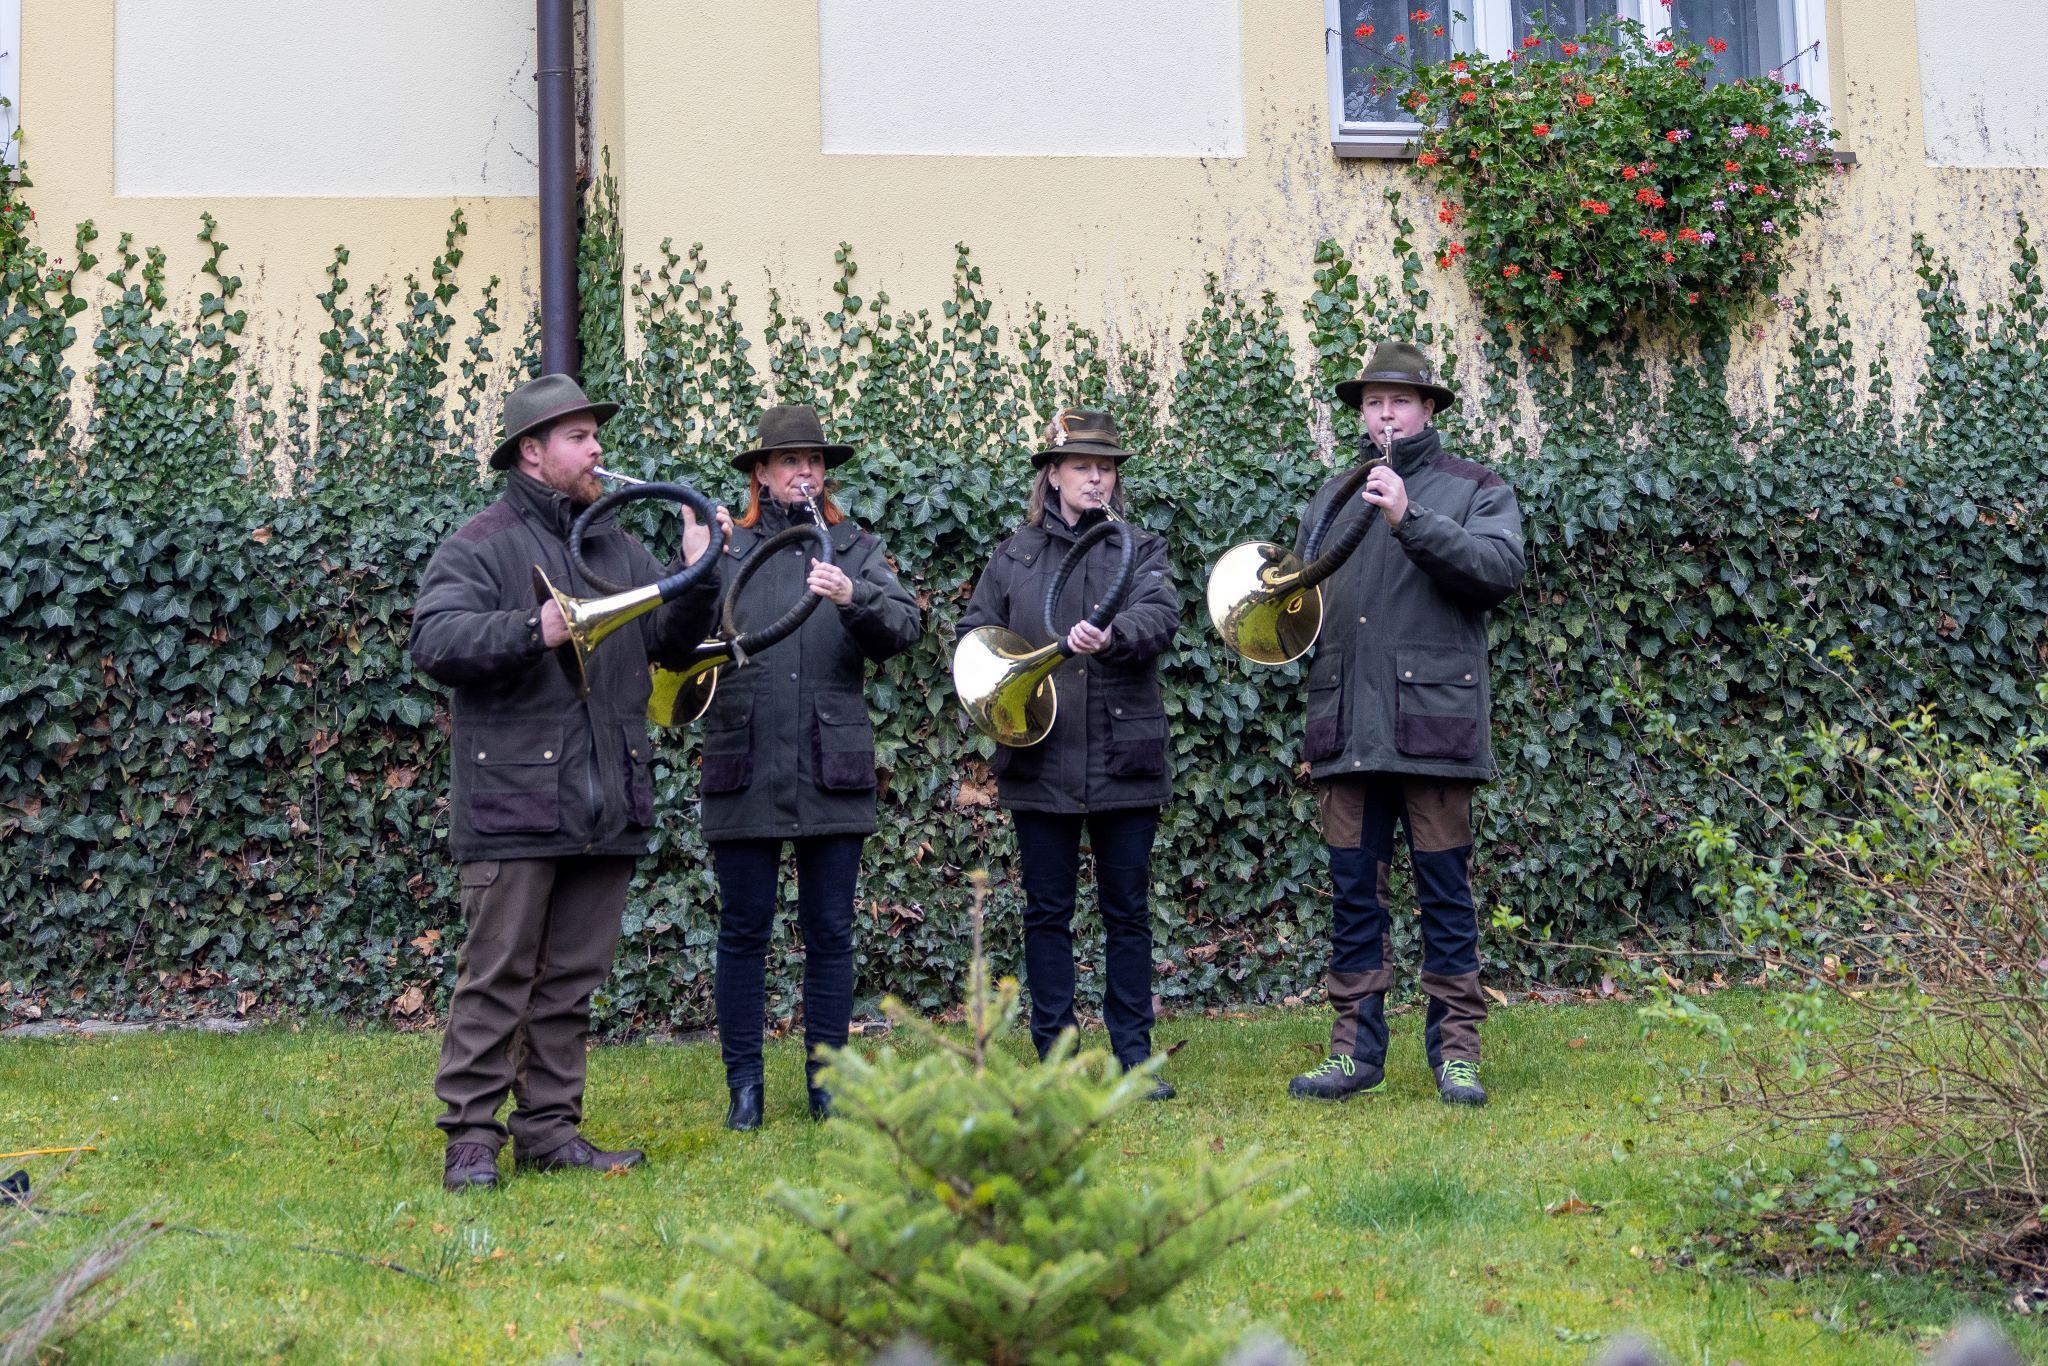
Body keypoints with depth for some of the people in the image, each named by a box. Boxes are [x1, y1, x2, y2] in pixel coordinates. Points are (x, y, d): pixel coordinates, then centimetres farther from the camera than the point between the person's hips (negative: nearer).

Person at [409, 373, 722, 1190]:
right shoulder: (483, 545, -3)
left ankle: (550, 1132, 18)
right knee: (498, 977, -4)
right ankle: (471, 1138, 2)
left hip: (604, 807, 7)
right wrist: (532, 630, -28)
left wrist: (698, 580, 1)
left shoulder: (616, 547, 18)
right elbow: (433, 640, -16)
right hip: (514, 804, -7)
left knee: (572, 981, 10)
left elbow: (669, 643, 18)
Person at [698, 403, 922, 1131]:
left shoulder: (857, 549, 10)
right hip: (745, 769, -1)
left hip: (833, 770, 1)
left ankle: (828, 1079, 16)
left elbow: (904, 627, -4)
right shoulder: (728, 550, 8)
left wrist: (853, 599, -23)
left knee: (829, 933, 6)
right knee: (743, 930, 3)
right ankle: (744, 1082, 13)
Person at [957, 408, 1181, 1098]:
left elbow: (1160, 613, -13)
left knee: (1128, 910, 5)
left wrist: (1112, 635, -34)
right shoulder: (1014, 555, 10)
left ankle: (1134, 1054, 13)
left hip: (1124, 756, -1)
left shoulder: (1140, 549, 6)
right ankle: (1053, 1057, 13)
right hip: (1040, 761, 1)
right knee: (1047, 911, 5)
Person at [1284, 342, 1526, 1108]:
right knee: (1353, 889, 5)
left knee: (1445, 888, 0)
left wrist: (1410, 520, -20)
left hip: (1433, 722, -4)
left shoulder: (1474, 491, 7)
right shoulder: (1330, 500, 20)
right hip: (1347, 730, 4)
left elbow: (1501, 569, -11)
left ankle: (1456, 1051, 6)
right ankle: (1356, 1051, 11)